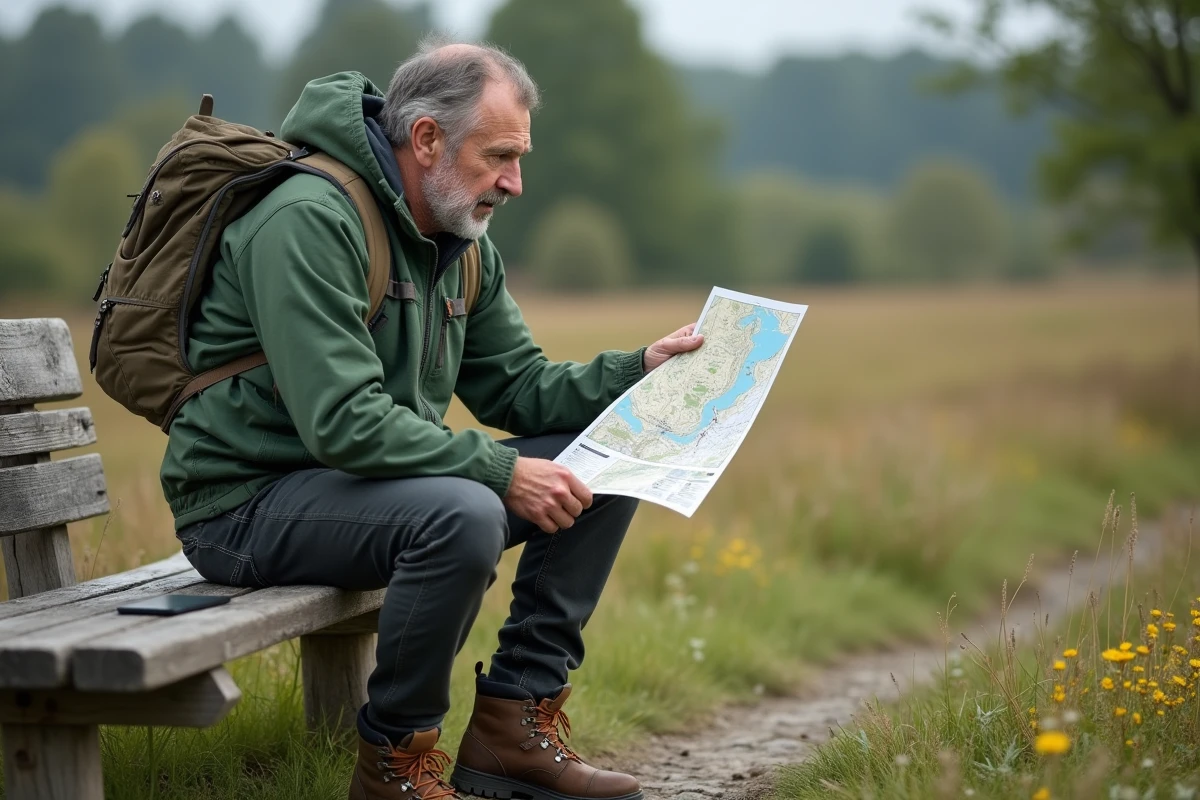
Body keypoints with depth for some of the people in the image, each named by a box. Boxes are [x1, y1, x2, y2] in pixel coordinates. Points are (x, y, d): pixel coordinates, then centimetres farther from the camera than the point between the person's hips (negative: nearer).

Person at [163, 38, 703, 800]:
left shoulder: (463, 244, 9)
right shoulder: (308, 220, -21)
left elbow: (517, 386, 12)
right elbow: (343, 423, -29)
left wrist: (640, 370, -4)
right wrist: (499, 470, -28)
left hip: (373, 479, 9)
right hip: (250, 502, -9)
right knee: (463, 515, -36)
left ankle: (515, 724, 2)